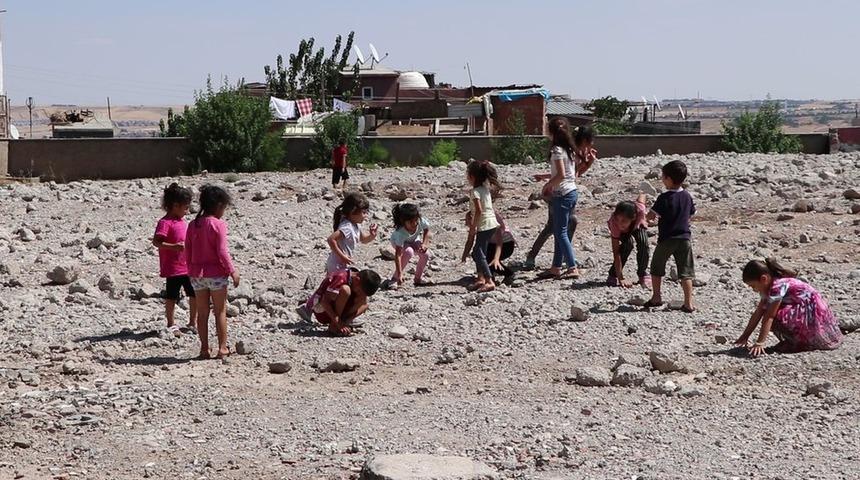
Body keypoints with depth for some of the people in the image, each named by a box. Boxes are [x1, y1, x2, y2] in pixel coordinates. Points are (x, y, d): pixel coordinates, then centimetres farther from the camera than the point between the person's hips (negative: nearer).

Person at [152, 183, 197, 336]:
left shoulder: (182, 221, 12)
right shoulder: (165, 222, -15)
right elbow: (156, 242, -24)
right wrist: (174, 247, -32)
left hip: (188, 266, 8)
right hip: (173, 269, -8)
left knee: (195, 294, 11)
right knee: (171, 297, 4)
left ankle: (193, 323, 24)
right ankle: (171, 325, 16)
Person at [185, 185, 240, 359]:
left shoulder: (192, 225, 5)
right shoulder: (218, 224, -12)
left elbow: (188, 252, 7)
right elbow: (222, 252, -15)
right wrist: (232, 271, -7)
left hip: (197, 274, 5)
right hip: (216, 273, -5)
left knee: (202, 313, 10)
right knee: (220, 312, 5)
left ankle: (204, 349, 12)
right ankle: (222, 348, 6)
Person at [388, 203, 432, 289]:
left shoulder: (421, 221, -33)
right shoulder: (400, 233, -43)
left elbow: (427, 231, -8)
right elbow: (398, 255, -44)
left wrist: (424, 244, -22)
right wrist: (400, 274, -50)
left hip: (414, 240, 4)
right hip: (399, 242, -4)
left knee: (426, 254, -21)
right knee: (409, 252, -35)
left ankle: (418, 279, 3)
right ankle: (395, 278, -18)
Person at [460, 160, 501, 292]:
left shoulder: (475, 192, -14)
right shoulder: (486, 188, 12)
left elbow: (479, 211, -24)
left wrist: (473, 226, -17)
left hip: (484, 225, -9)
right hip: (492, 223, 9)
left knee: (478, 253, -10)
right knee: (478, 252, 17)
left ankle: (489, 282, -18)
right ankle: (481, 279, 20)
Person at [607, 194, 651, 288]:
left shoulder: (639, 209, -43)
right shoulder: (614, 223, -43)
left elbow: (642, 196, -17)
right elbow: (616, 253, -41)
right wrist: (621, 279, -45)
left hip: (637, 224, 2)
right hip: (622, 231, -2)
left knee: (643, 242, -26)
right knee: (628, 243, -30)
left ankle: (643, 274, -6)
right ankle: (613, 275, -11)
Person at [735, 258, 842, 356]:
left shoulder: (778, 286, -21)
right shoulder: (769, 287, 8)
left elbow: (769, 317, -25)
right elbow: (758, 313, 12)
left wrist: (759, 343, -27)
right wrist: (744, 336, 13)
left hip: (814, 314, -10)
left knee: (777, 317, -25)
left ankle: (797, 343, -6)